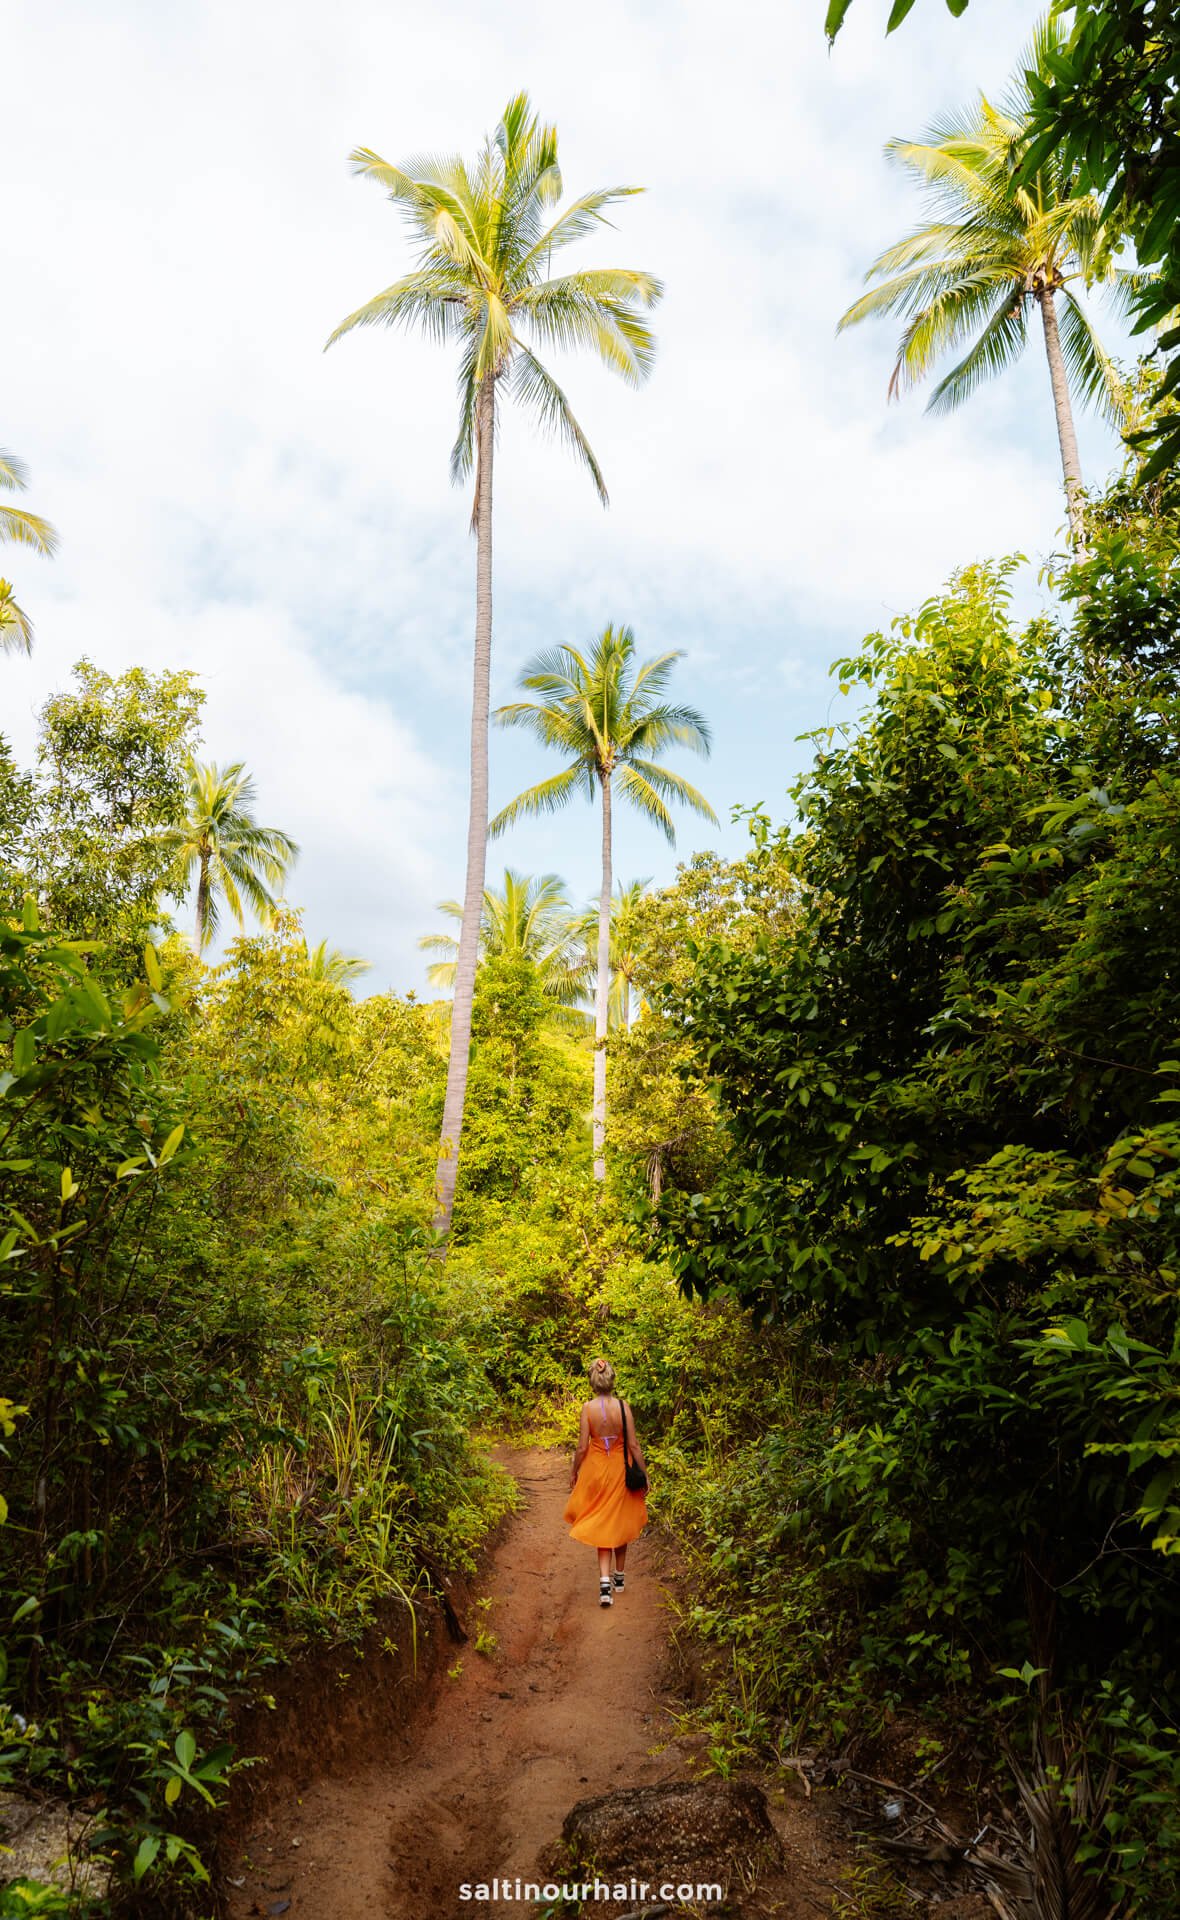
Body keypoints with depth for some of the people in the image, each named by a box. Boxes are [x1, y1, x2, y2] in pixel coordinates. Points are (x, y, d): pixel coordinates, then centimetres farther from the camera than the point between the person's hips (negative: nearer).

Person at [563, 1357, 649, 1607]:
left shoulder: (588, 1408, -14)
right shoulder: (623, 1406, -13)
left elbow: (582, 1447, -10)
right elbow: (634, 1445, -10)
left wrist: (574, 1473, 5)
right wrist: (644, 1474, 1)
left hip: (596, 1469, -1)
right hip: (620, 1469, 1)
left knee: (601, 1524, 9)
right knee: (620, 1522, 21)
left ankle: (605, 1583, -4)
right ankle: (618, 1576, 34)